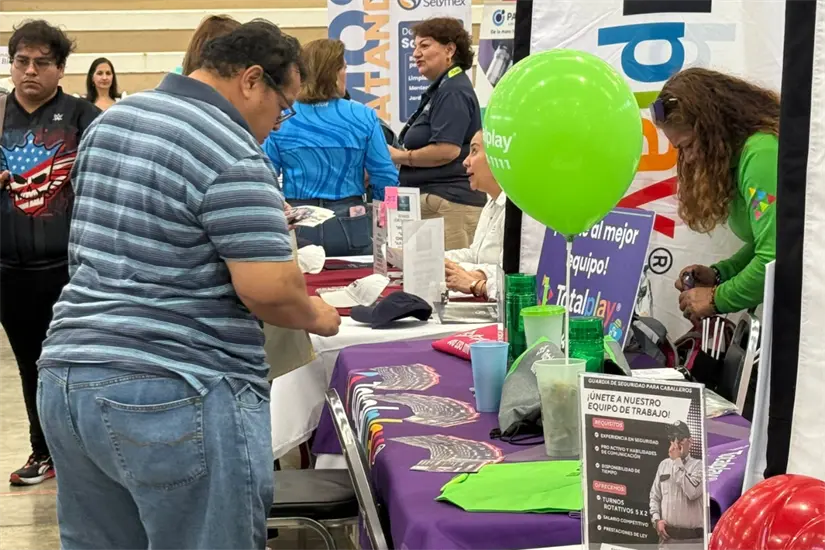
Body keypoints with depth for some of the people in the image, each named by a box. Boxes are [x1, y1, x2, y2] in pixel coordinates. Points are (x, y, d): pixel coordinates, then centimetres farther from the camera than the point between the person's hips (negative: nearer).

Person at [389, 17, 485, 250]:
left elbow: (447, 150, -21)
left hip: (448, 202, -10)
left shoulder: (453, 92, -11)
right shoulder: (440, 90, 21)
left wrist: (400, 156, -9)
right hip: (435, 199, 10)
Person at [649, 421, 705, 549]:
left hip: (693, 540, -4)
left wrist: (677, 462, -13)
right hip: (667, 537, 4)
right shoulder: (663, 465, 12)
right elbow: (654, 496, 17)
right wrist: (656, 519, 2)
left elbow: (692, 492, -20)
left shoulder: (698, 465, -3)